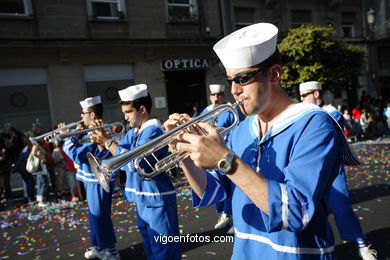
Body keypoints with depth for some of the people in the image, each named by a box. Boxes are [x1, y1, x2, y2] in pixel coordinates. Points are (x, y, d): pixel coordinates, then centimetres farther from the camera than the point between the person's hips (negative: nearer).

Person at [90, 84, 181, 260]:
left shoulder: (153, 130, -18)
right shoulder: (132, 132, 10)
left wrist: (108, 142, -20)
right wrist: (102, 140, -1)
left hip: (157, 199, -9)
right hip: (142, 198, 9)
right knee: (150, 246, 23)